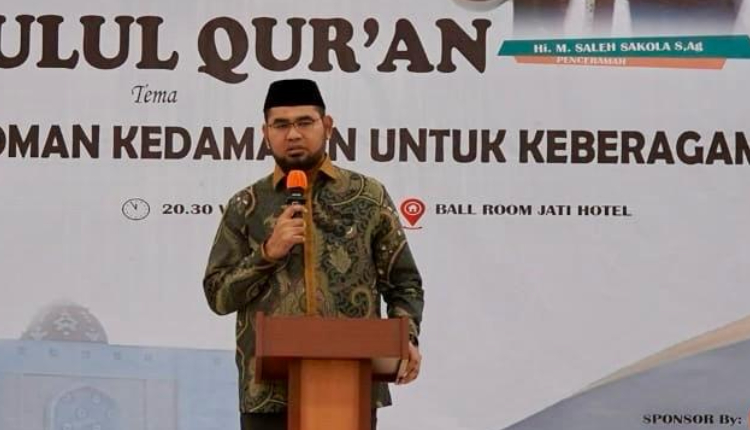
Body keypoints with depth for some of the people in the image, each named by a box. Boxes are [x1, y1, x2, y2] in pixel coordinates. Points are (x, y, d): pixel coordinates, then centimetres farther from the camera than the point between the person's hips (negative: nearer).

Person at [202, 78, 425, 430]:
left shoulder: (369, 197, 8)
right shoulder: (245, 207, 9)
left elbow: (404, 283, 8)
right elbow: (218, 295, 5)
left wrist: (406, 338, -10)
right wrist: (267, 253, -9)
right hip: (269, 392, 1)